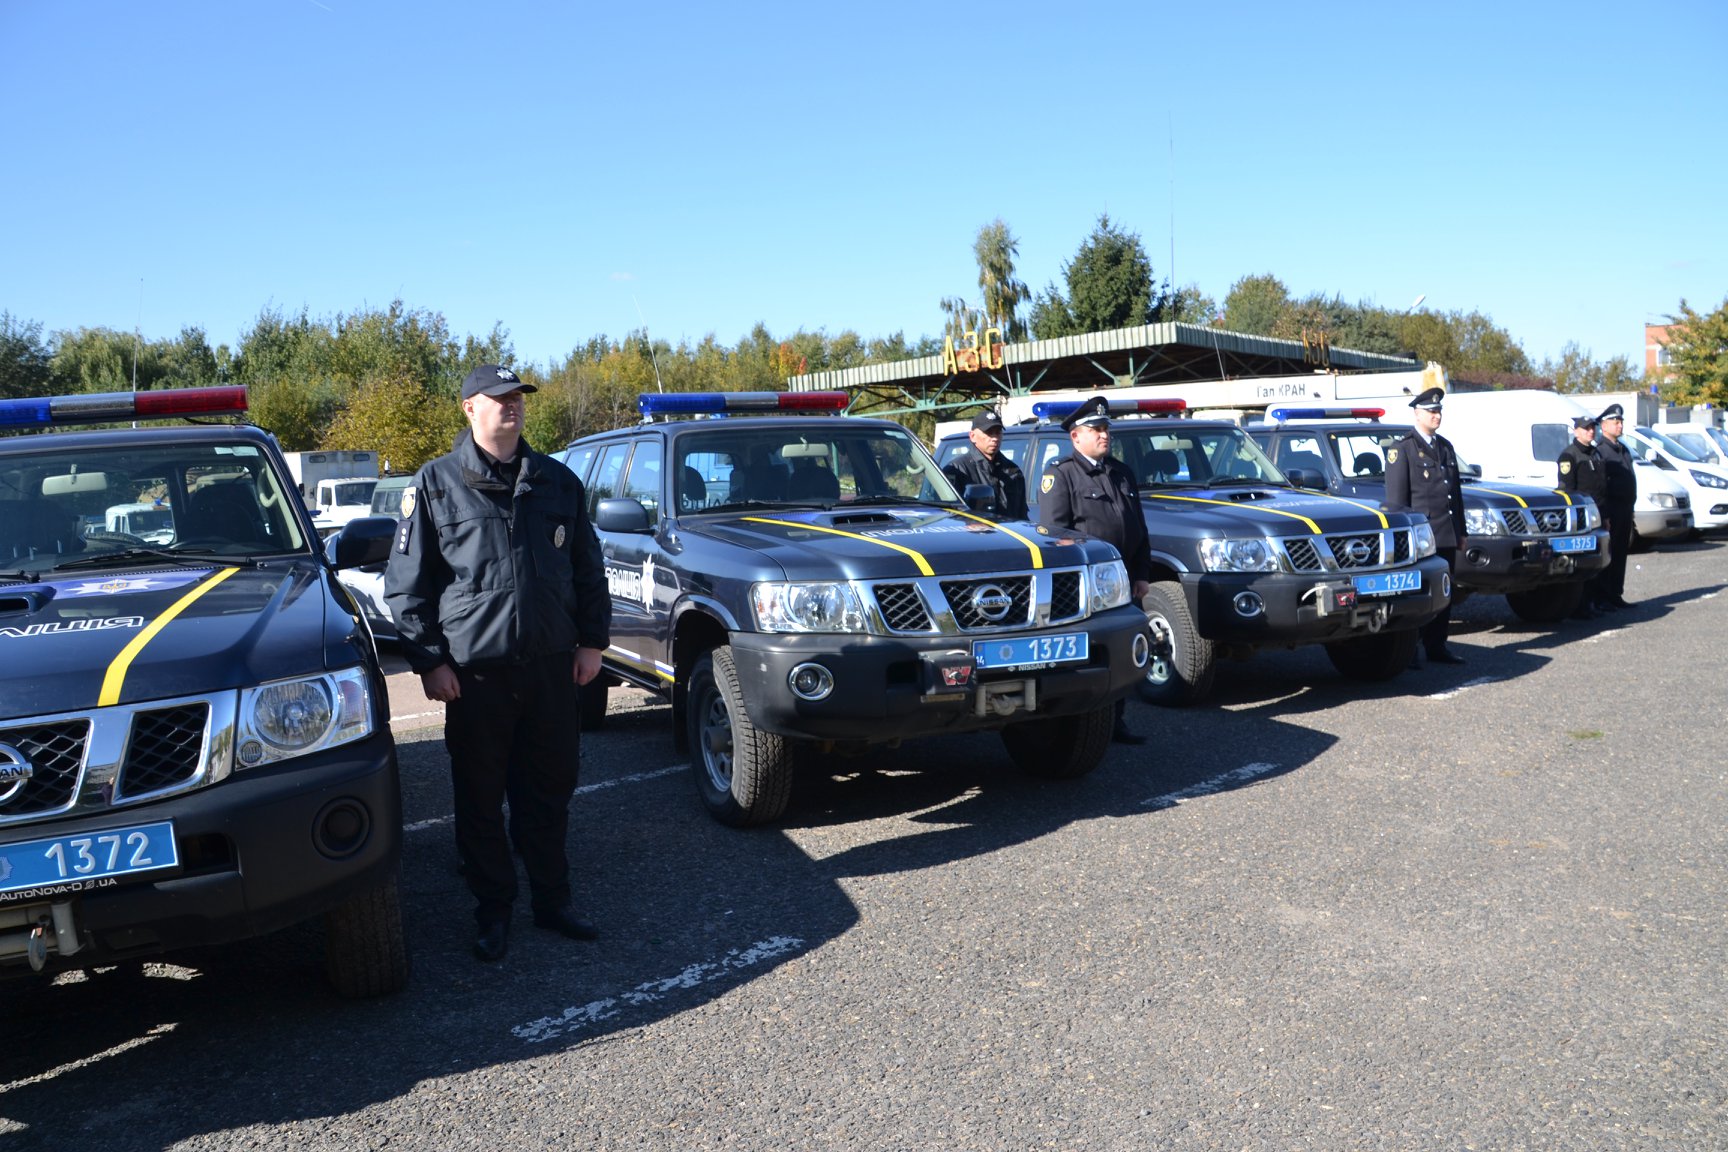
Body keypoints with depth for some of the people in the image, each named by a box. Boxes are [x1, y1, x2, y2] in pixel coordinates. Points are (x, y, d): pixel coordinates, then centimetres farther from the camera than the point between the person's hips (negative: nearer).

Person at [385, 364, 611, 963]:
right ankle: (493, 912, 22)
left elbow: (588, 569, 15)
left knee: (551, 791, 11)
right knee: (480, 800, 7)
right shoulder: (435, 484, 0)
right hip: (475, 671, -2)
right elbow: (407, 583, 0)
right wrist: (429, 661, -6)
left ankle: (552, 901, 26)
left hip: (552, 665, 3)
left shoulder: (558, 481, 9)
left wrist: (592, 640, 8)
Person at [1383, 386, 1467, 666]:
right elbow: (1396, 498, -8)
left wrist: (1460, 529, 18)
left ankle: (1437, 646, 19)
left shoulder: (1445, 446, 18)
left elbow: (1456, 491, 22)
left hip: (1447, 535, 7)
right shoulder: (1402, 449, -4)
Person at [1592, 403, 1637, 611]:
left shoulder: (1623, 450, 18)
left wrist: (1630, 511, 19)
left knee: (1620, 554, 12)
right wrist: (1604, 516, -21)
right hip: (1610, 510, -9)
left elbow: (1629, 481, 24)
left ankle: (1615, 596, 19)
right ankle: (1601, 599, -3)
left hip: (1625, 510, 9)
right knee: (1606, 556, -6)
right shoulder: (1600, 450, -10)